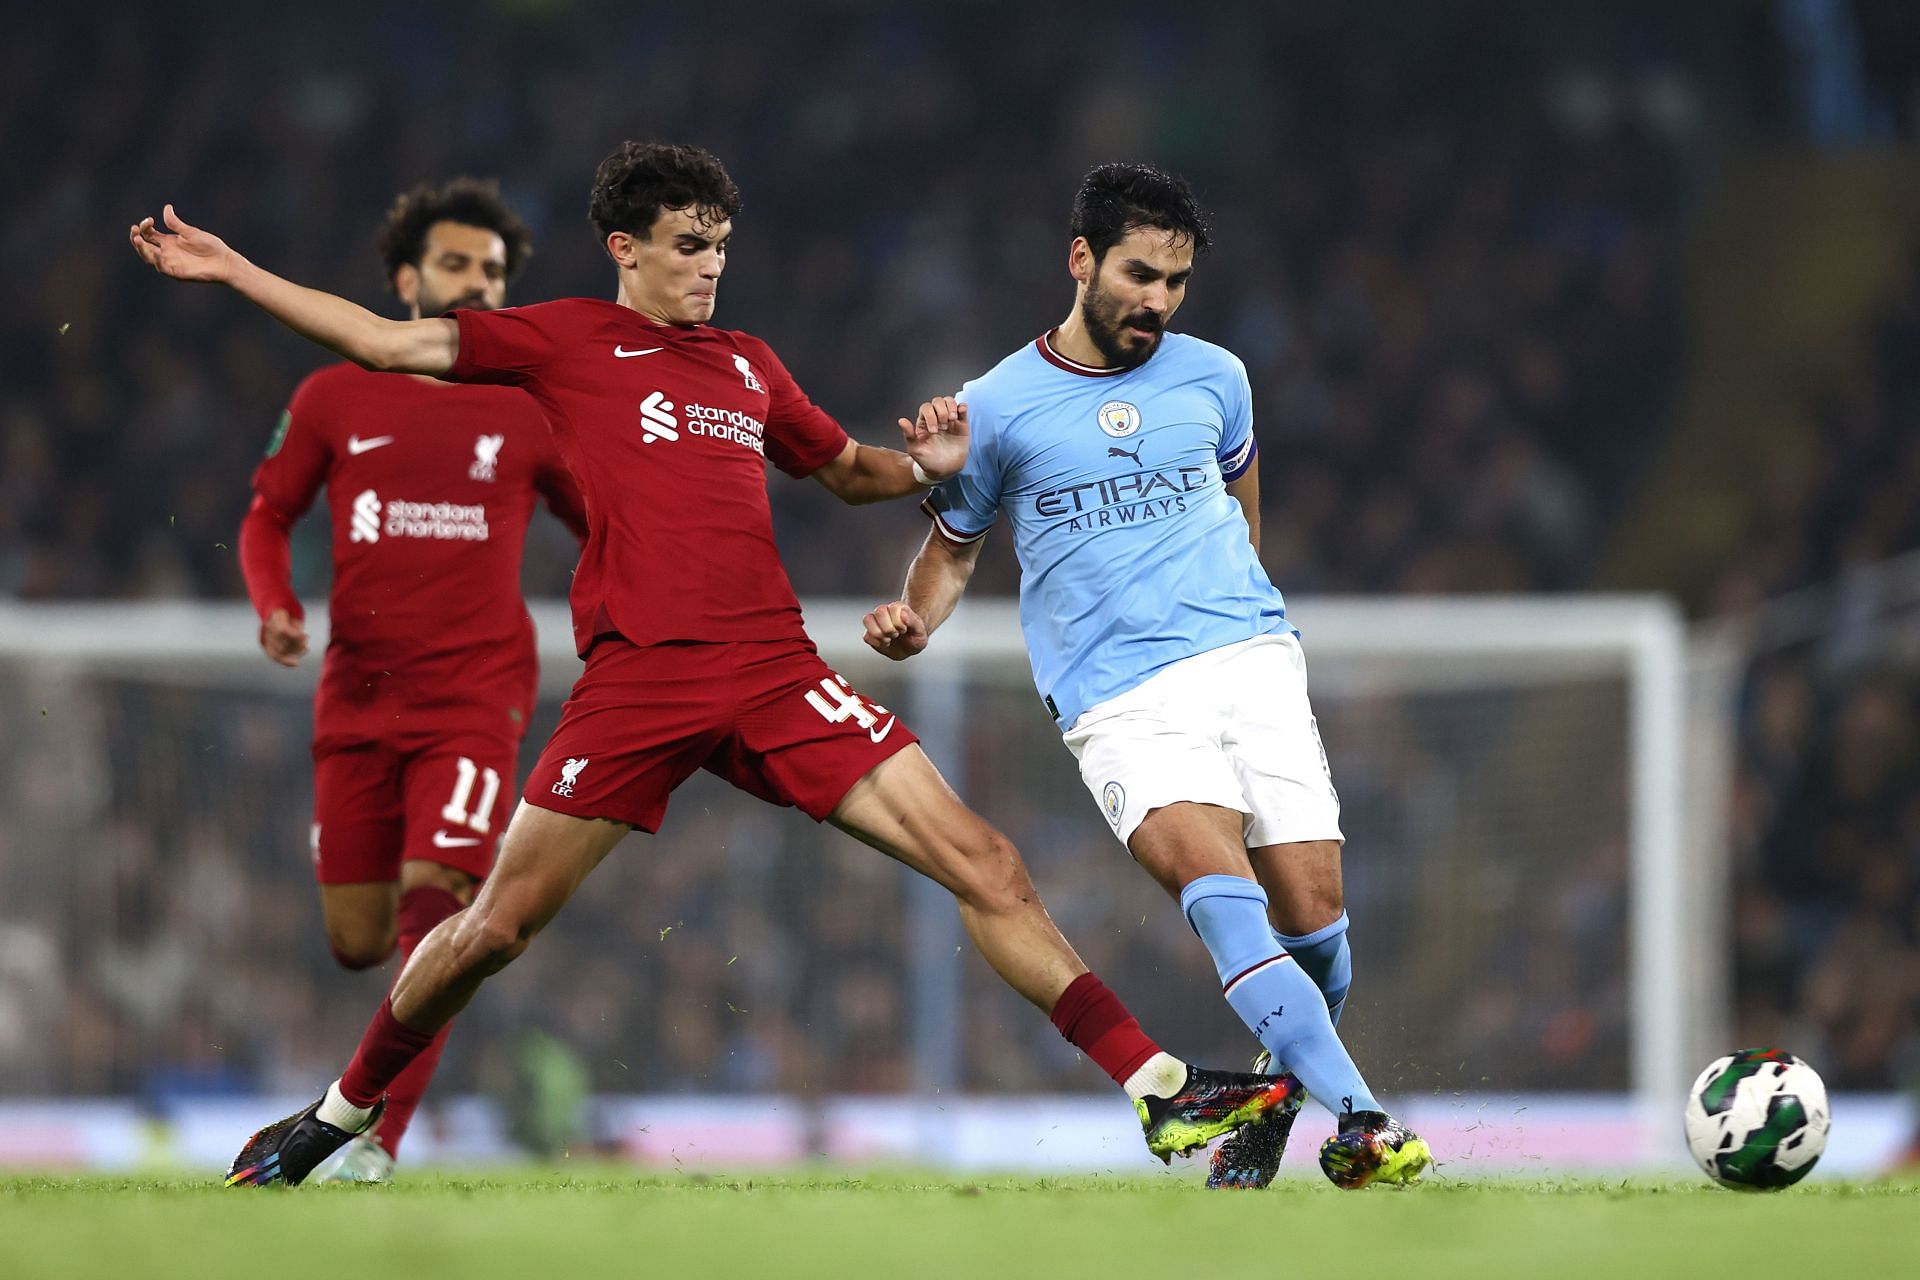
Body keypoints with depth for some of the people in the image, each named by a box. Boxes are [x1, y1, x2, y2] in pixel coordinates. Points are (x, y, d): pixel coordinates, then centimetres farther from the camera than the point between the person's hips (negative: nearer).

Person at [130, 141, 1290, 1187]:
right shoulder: (568, 342, 7)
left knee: (984, 865, -7)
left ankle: (1159, 1090, -7)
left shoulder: (749, 364, 19)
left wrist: (925, 466, 10)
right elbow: (388, 341, 7)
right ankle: (337, 1116, 22)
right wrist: (229, 270, 3)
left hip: (777, 670, 3)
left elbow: (846, 469, 33)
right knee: (491, 929, -1)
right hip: (638, 674, -3)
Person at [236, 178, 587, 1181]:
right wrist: (276, 606, -5)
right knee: (357, 943, 4)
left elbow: (605, 527, 15)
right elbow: (268, 516, 15)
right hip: (358, 699, 2)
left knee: (430, 905, -19)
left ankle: (380, 1139, -17)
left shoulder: (530, 411, 4)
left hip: (475, 694, -2)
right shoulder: (334, 399, 5)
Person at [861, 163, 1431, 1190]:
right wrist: (915, 620, -3)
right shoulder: (997, 407, 4)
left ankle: (1271, 1111, 21)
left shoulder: (1213, 377, 12)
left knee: (1312, 914, -7)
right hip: (1120, 703, -3)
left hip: (1248, 659, 3)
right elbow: (952, 546, 16)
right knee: (1220, 888, -26)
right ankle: (1362, 1124, -34)